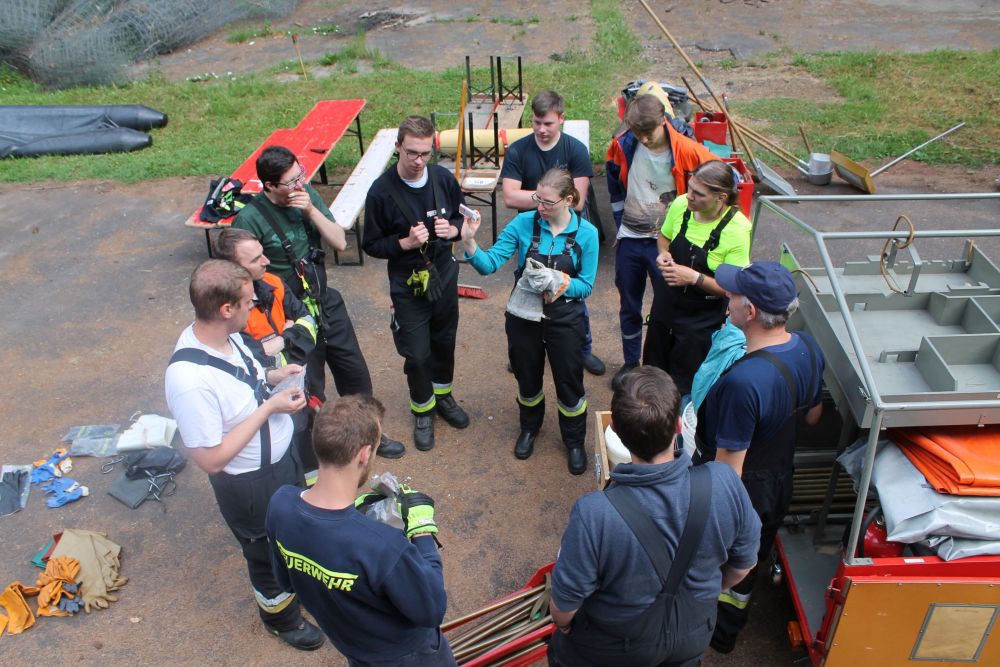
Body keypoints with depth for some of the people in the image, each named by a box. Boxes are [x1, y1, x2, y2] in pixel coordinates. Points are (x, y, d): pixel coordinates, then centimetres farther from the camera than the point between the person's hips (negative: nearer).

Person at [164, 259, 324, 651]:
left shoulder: (223, 335, -13)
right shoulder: (190, 380, -38)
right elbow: (211, 459, -30)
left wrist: (270, 377, -9)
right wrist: (269, 407, -29)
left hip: (284, 456, 8)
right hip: (252, 485, -7)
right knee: (269, 556, 21)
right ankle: (281, 617, 52)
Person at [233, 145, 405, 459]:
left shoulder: (308, 195, -4)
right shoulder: (250, 218, -20)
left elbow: (339, 242, -4)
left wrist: (312, 210, -18)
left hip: (326, 302, 6)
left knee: (355, 371, 18)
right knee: (309, 389, 9)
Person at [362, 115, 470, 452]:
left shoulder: (443, 179, -8)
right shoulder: (381, 191, -18)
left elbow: (462, 217, 8)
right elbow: (371, 245, -10)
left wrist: (452, 229, -15)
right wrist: (406, 242, -26)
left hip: (444, 276, 4)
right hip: (407, 285, -3)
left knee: (445, 342, 20)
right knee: (417, 354, 5)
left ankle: (443, 397, 46)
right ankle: (423, 412, 31)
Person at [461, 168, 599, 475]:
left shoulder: (586, 233, -12)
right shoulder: (524, 223, -12)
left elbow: (586, 285, -8)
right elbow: (490, 263, -15)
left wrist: (565, 283, -27)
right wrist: (468, 242, -33)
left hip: (564, 318, -1)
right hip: (523, 314, 1)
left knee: (569, 382, 11)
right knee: (528, 378, 20)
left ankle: (574, 441, 37)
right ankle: (529, 428, 49)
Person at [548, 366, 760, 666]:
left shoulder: (593, 515, -38)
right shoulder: (725, 484, -29)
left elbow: (564, 605, -23)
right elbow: (743, 563, -9)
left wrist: (563, 625, 1)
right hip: (694, 638, 3)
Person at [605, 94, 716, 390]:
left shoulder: (686, 150, -18)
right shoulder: (622, 145, -9)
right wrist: (621, 221, 10)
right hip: (629, 240, 3)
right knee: (629, 307, 16)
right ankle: (631, 362, 35)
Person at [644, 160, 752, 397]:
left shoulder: (737, 229, -24)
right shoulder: (681, 205, -11)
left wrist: (694, 278, -30)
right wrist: (663, 255, -11)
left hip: (701, 322, -5)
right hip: (665, 307, 5)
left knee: (684, 386, 11)